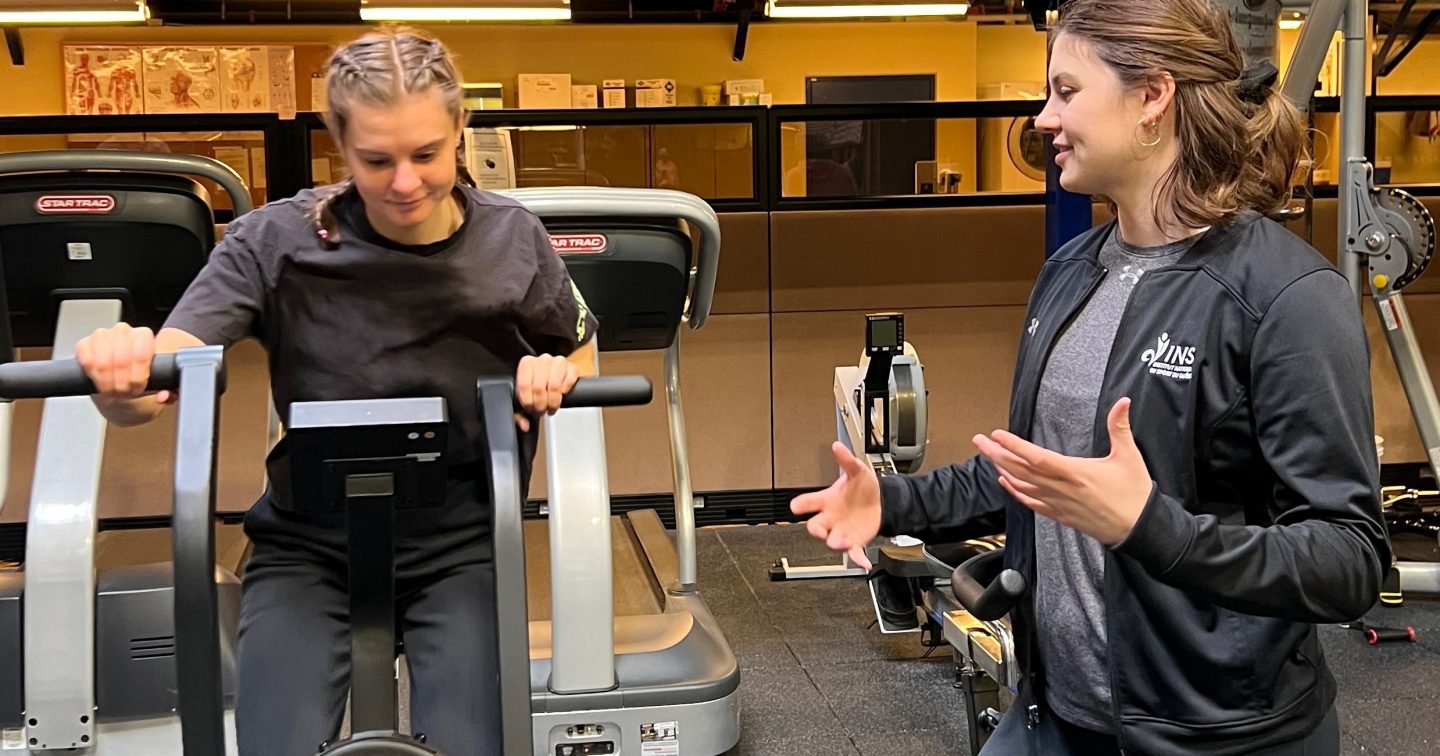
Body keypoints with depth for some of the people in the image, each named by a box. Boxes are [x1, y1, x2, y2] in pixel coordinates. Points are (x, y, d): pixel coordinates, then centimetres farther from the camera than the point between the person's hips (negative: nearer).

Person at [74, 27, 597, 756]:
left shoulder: (514, 239, -5)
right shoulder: (276, 241, -11)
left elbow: (580, 355, 11)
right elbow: (158, 381, -20)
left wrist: (554, 376, -14)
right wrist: (121, 376, -45)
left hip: (462, 545, 1)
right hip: (311, 546, 0)